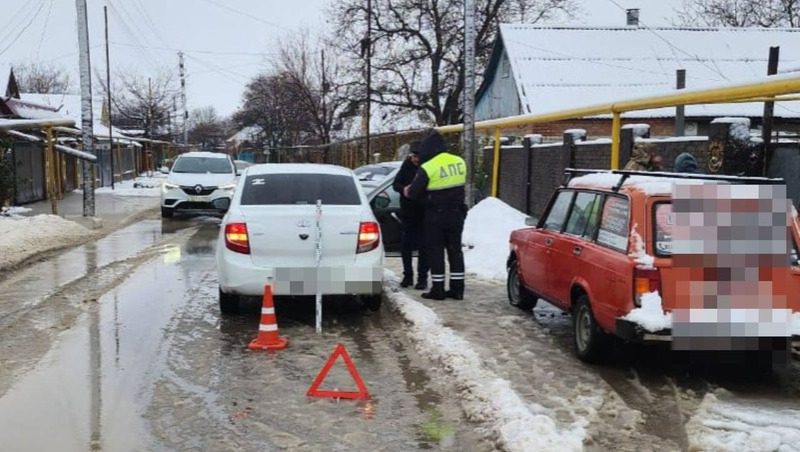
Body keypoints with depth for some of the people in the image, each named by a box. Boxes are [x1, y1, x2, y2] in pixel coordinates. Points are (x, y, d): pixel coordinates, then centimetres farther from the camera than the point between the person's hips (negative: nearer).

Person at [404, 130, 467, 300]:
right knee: (455, 249, 12)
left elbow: (412, 192, -10)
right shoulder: (460, 162, 2)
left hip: (436, 216, -5)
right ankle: (457, 288, 14)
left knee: (435, 251, 4)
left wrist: (407, 190, 11)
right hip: (457, 214, 5)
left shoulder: (428, 168, -16)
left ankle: (437, 289, 5)